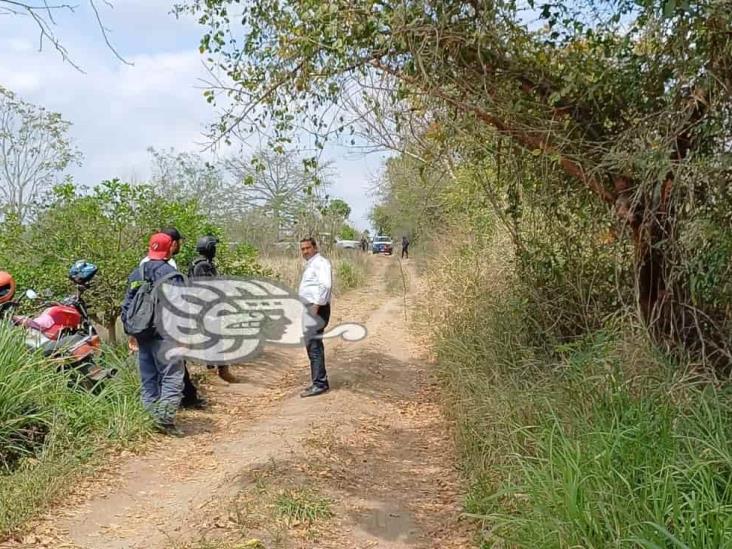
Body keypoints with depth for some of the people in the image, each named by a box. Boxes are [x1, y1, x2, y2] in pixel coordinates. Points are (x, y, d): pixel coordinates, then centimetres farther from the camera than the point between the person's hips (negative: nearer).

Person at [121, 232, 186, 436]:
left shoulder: (135, 274, 13)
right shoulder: (170, 274, -10)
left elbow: (127, 305, 16)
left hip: (143, 335, 7)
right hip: (165, 335, -7)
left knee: (148, 379, 14)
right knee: (172, 377, -6)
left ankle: (151, 417, 17)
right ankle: (165, 418, -17)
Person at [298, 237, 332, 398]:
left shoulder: (320, 263, -10)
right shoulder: (311, 264, 22)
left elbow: (325, 285, -24)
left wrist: (316, 305, -26)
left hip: (316, 309, -10)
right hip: (310, 310, 10)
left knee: (314, 347, -11)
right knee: (313, 347, 12)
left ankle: (320, 383, -7)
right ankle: (319, 382, 18)